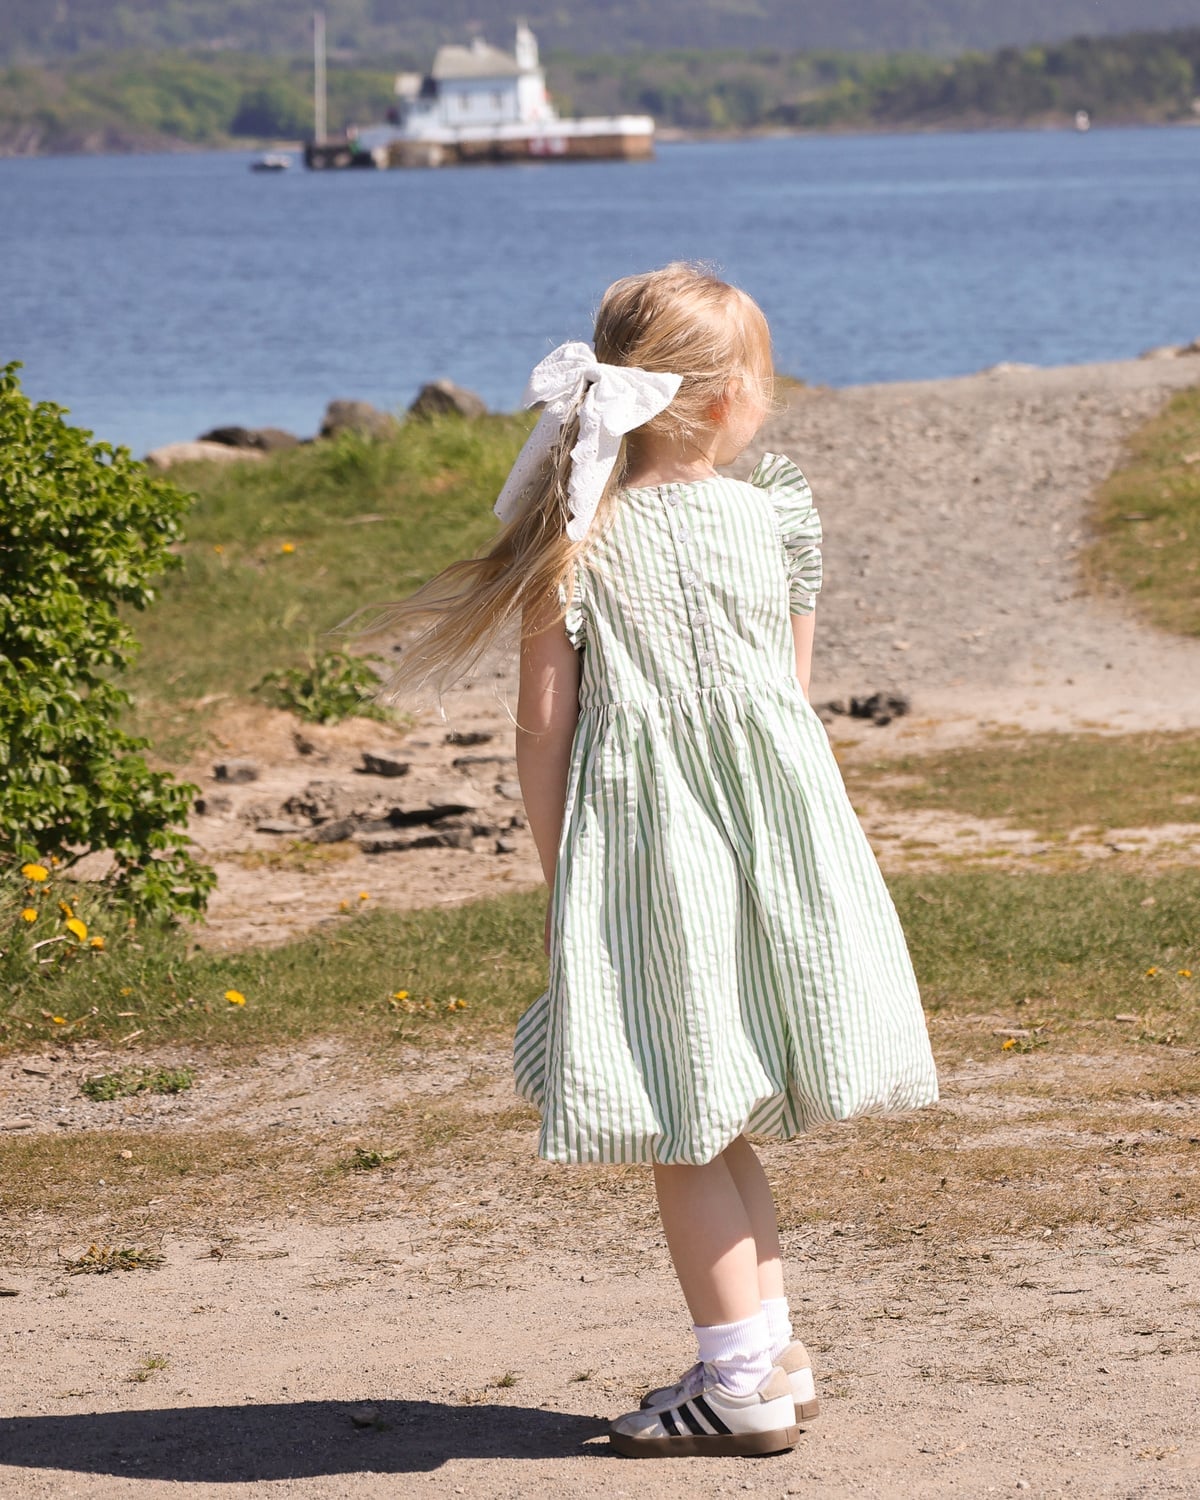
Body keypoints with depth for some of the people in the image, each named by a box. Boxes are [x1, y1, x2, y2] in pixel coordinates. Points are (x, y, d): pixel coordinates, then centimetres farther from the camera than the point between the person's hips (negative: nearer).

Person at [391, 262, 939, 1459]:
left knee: (685, 1126, 5)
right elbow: (793, 690, 9)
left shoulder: (578, 540, -5)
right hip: (772, 824, 3)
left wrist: (558, 873, 3)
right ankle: (770, 1349, 19)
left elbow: (544, 730, -5)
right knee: (716, 1117, 17)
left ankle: (741, 1383, 6)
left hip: (640, 840, -3)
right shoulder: (774, 513, 1)